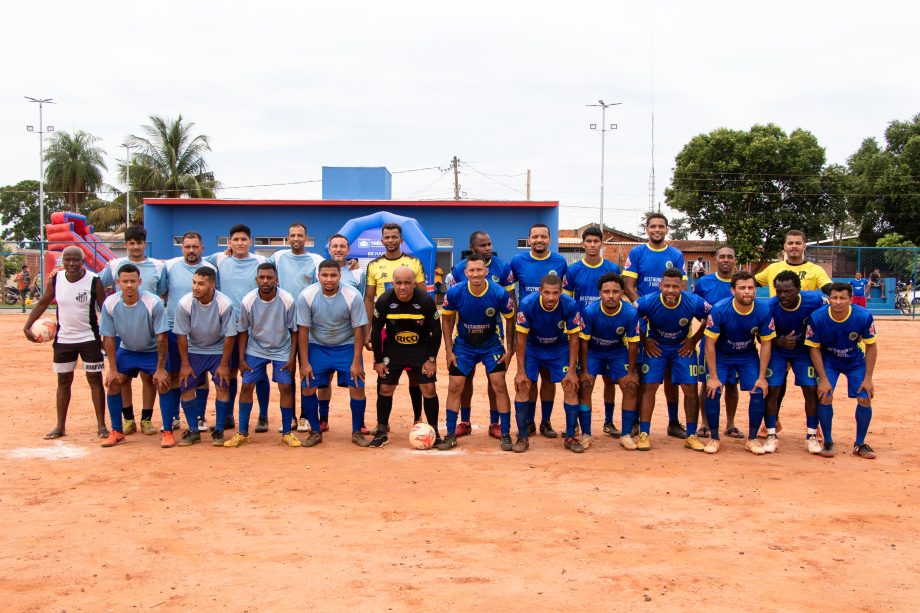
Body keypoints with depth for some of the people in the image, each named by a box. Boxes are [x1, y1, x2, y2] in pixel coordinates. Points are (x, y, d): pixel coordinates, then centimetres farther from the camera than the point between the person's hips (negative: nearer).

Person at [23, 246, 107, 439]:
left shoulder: (93, 281, -13)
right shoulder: (55, 279, -3)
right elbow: (43, 303, 9)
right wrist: (27, 326, 1)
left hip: (89, 338, -3)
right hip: (63, 339, 4)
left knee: (95, 379, 0)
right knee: (64, 380, 11)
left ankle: (101, 425, 7)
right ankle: (60, 426, 21)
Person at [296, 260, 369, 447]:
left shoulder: (353, 296, -19)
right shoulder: (306, 296, -17)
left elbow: (358, 329, -12)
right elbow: (303, 330, -10)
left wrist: (356, 362, -14)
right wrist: (304, 363, -10)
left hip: (347, 347, -1)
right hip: (317, 347, 1)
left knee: (357, 388, -9)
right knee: (307, 388, -7)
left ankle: (357, 432, 10)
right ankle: (316, 432, 13)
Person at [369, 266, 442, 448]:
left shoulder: (426, 300, -20)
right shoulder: (384, 301, -18)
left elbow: (436, 331, -9)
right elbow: (376, 330, -6)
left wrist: (432, 359, -10)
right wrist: (378, 360, -5)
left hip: (422, 348, -1)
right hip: (393, 348, 1)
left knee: (428, 389, -6)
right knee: (385, 388, 0)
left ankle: (433, 431, 11)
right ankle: (381, 431, 14)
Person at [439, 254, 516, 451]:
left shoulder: (499, 293, -21)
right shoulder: (454, 292, -20)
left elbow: (510, 320, -5)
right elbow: (447, 318, -3)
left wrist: (510, 350, -5)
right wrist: (449, 350, -5)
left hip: (491, 345, -1)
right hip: (463, 345, 1)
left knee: (499, 385, -7)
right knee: (455, 387, -2)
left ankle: (505, 434, 6)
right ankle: (451, 435, 10)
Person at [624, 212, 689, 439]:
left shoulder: (676, 255, 7)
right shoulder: (636, 253, 3)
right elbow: (629, 287, -2)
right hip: (642, 320, -2)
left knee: (670, 372, 6)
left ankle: (674, 422, 14)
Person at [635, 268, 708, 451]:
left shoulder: (695, 303, -23)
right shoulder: (647, 302, -25)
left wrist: (694, 340, -6)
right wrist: (645, 340, -8)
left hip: (683, 348, 1)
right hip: (656, 347, 0)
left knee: (690, 388, -4)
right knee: (648, 387, -8)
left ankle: (691, 436, 8)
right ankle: (644, 434, -1)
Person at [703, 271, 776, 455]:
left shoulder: (764, 310, -20)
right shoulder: (719, 310, -27)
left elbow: (766, 344, -10)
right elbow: (710, 344, -21)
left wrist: (762, 377, -12)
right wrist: (713, 377, -22)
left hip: (748, 356, 2)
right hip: (720, 355, -2)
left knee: (759, 391, -12)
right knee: (713, 391, -16)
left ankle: (752, 439, 7)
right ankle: (714, 438, 2)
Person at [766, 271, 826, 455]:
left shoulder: (814, 300, -26)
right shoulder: (770, 307, -27)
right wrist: (780, 342, -32)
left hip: (804, 350, 1)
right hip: (777, 351, -1)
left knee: (811, 390, -3)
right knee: (772, 390, -9)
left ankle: (811, 436, 11)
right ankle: (771, 435, 2)